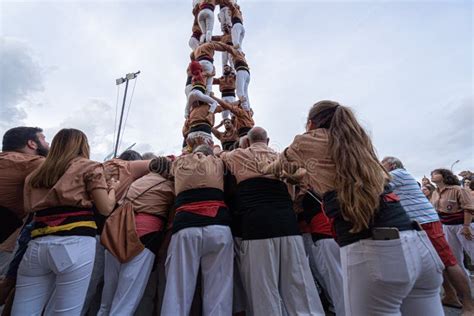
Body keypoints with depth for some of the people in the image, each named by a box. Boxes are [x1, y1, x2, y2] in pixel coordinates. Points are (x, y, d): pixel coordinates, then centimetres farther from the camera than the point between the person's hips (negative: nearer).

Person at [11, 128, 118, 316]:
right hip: (74, 243, -5)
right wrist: (112, 188, 18)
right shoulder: (89, 167, 5)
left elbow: (29, 207, 16)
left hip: (37, 245, 6)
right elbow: (106, 208, 0)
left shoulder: (36, 174, 23)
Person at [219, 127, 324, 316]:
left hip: (257, 224, -3)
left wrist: (219, 150, 54)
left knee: (264, 292, 3)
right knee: (300, 291, 10)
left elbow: (220, 155, 34)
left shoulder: (237, 156, 12)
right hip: (287, 223, 4)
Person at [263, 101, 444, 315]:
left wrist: (268, 170, 46)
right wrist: (305, 172, 54)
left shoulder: (309, 141, 6)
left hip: (370, 251, -8)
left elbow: (282, 164, 25)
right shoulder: (357, 142, 24)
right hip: (418, 243, 8)